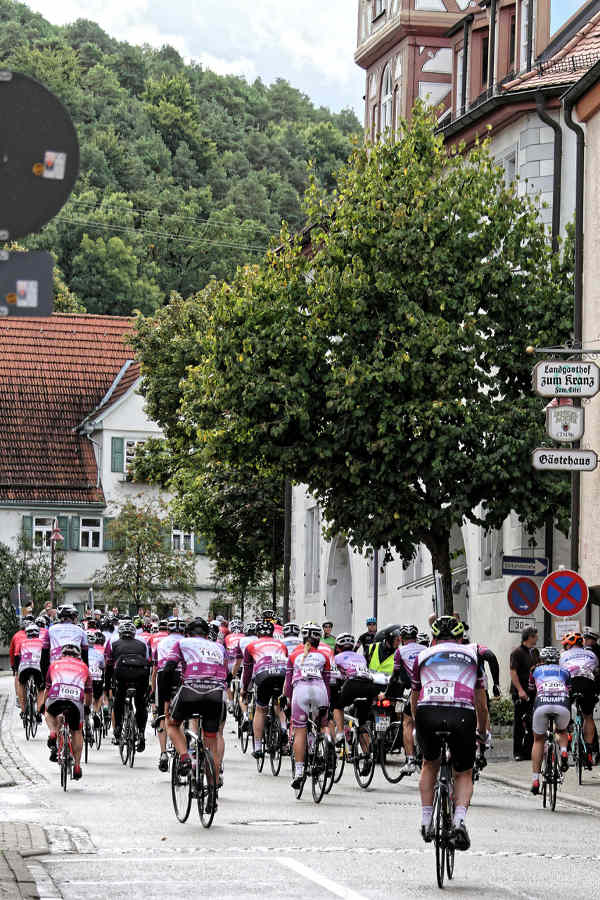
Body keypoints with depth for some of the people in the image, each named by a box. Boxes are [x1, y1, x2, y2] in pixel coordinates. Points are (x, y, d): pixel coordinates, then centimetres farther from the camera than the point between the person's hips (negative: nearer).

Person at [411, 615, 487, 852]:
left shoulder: (423, 655, 27)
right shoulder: (472, 653, 27)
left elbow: (414, 700, 37)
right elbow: (481, 701, 31)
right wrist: (482, 730, 46)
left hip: (428, 713, 1)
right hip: (462, 714, -1)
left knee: (430, 764, 29)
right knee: (464, 774, 18)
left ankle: (426, 821, 25)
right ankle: (459, 821, -6)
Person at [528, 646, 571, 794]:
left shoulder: (536, 670, 31)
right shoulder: (564, 671, 31)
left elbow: (531, 691, 39)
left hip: (542, 704, -1)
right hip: (563, 705, 1)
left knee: (538, 740, 19)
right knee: (563, 731, 33)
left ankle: (535, 780, 12)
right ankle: (564, 752, 2)